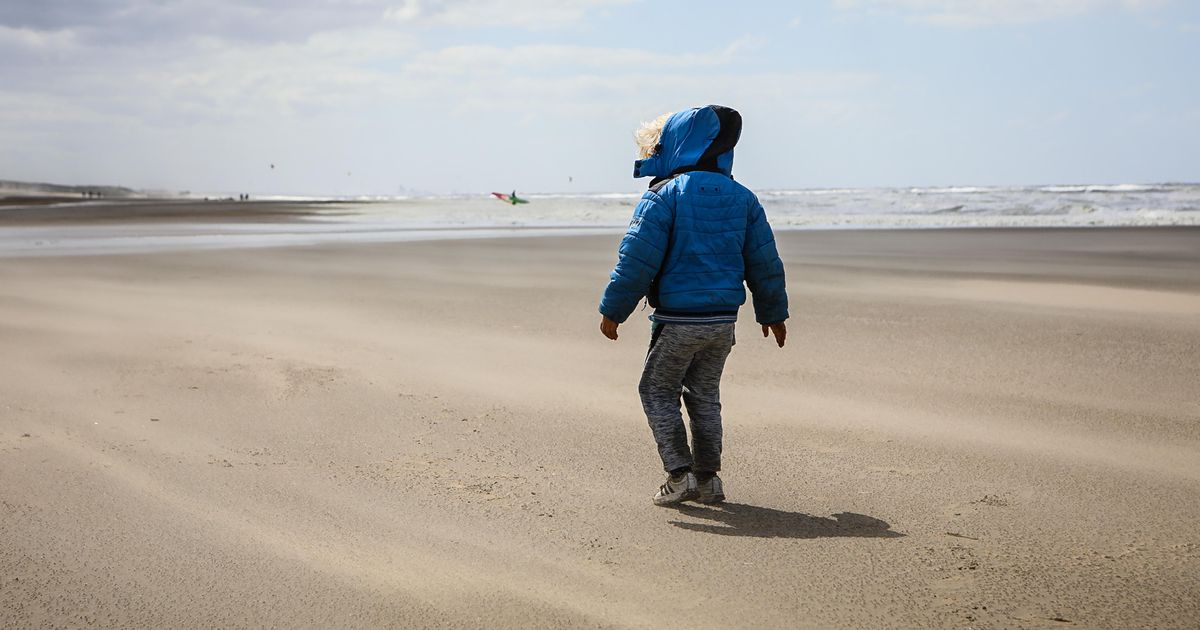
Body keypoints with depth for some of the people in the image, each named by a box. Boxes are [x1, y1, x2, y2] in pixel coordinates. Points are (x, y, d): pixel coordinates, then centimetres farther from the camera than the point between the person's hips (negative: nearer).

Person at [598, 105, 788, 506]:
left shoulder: (665, 194, -9)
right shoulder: (742, 198, 8)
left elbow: (638, 258, -14)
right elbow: (765, 262, 11)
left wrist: (613, 310, -5)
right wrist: (772, 312, 22)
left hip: (678, 319, -5)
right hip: (724, 319, 6)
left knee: (657, 391, 10)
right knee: (704, 395, 18)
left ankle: (680, 474, 2)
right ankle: (708, 480, 18)